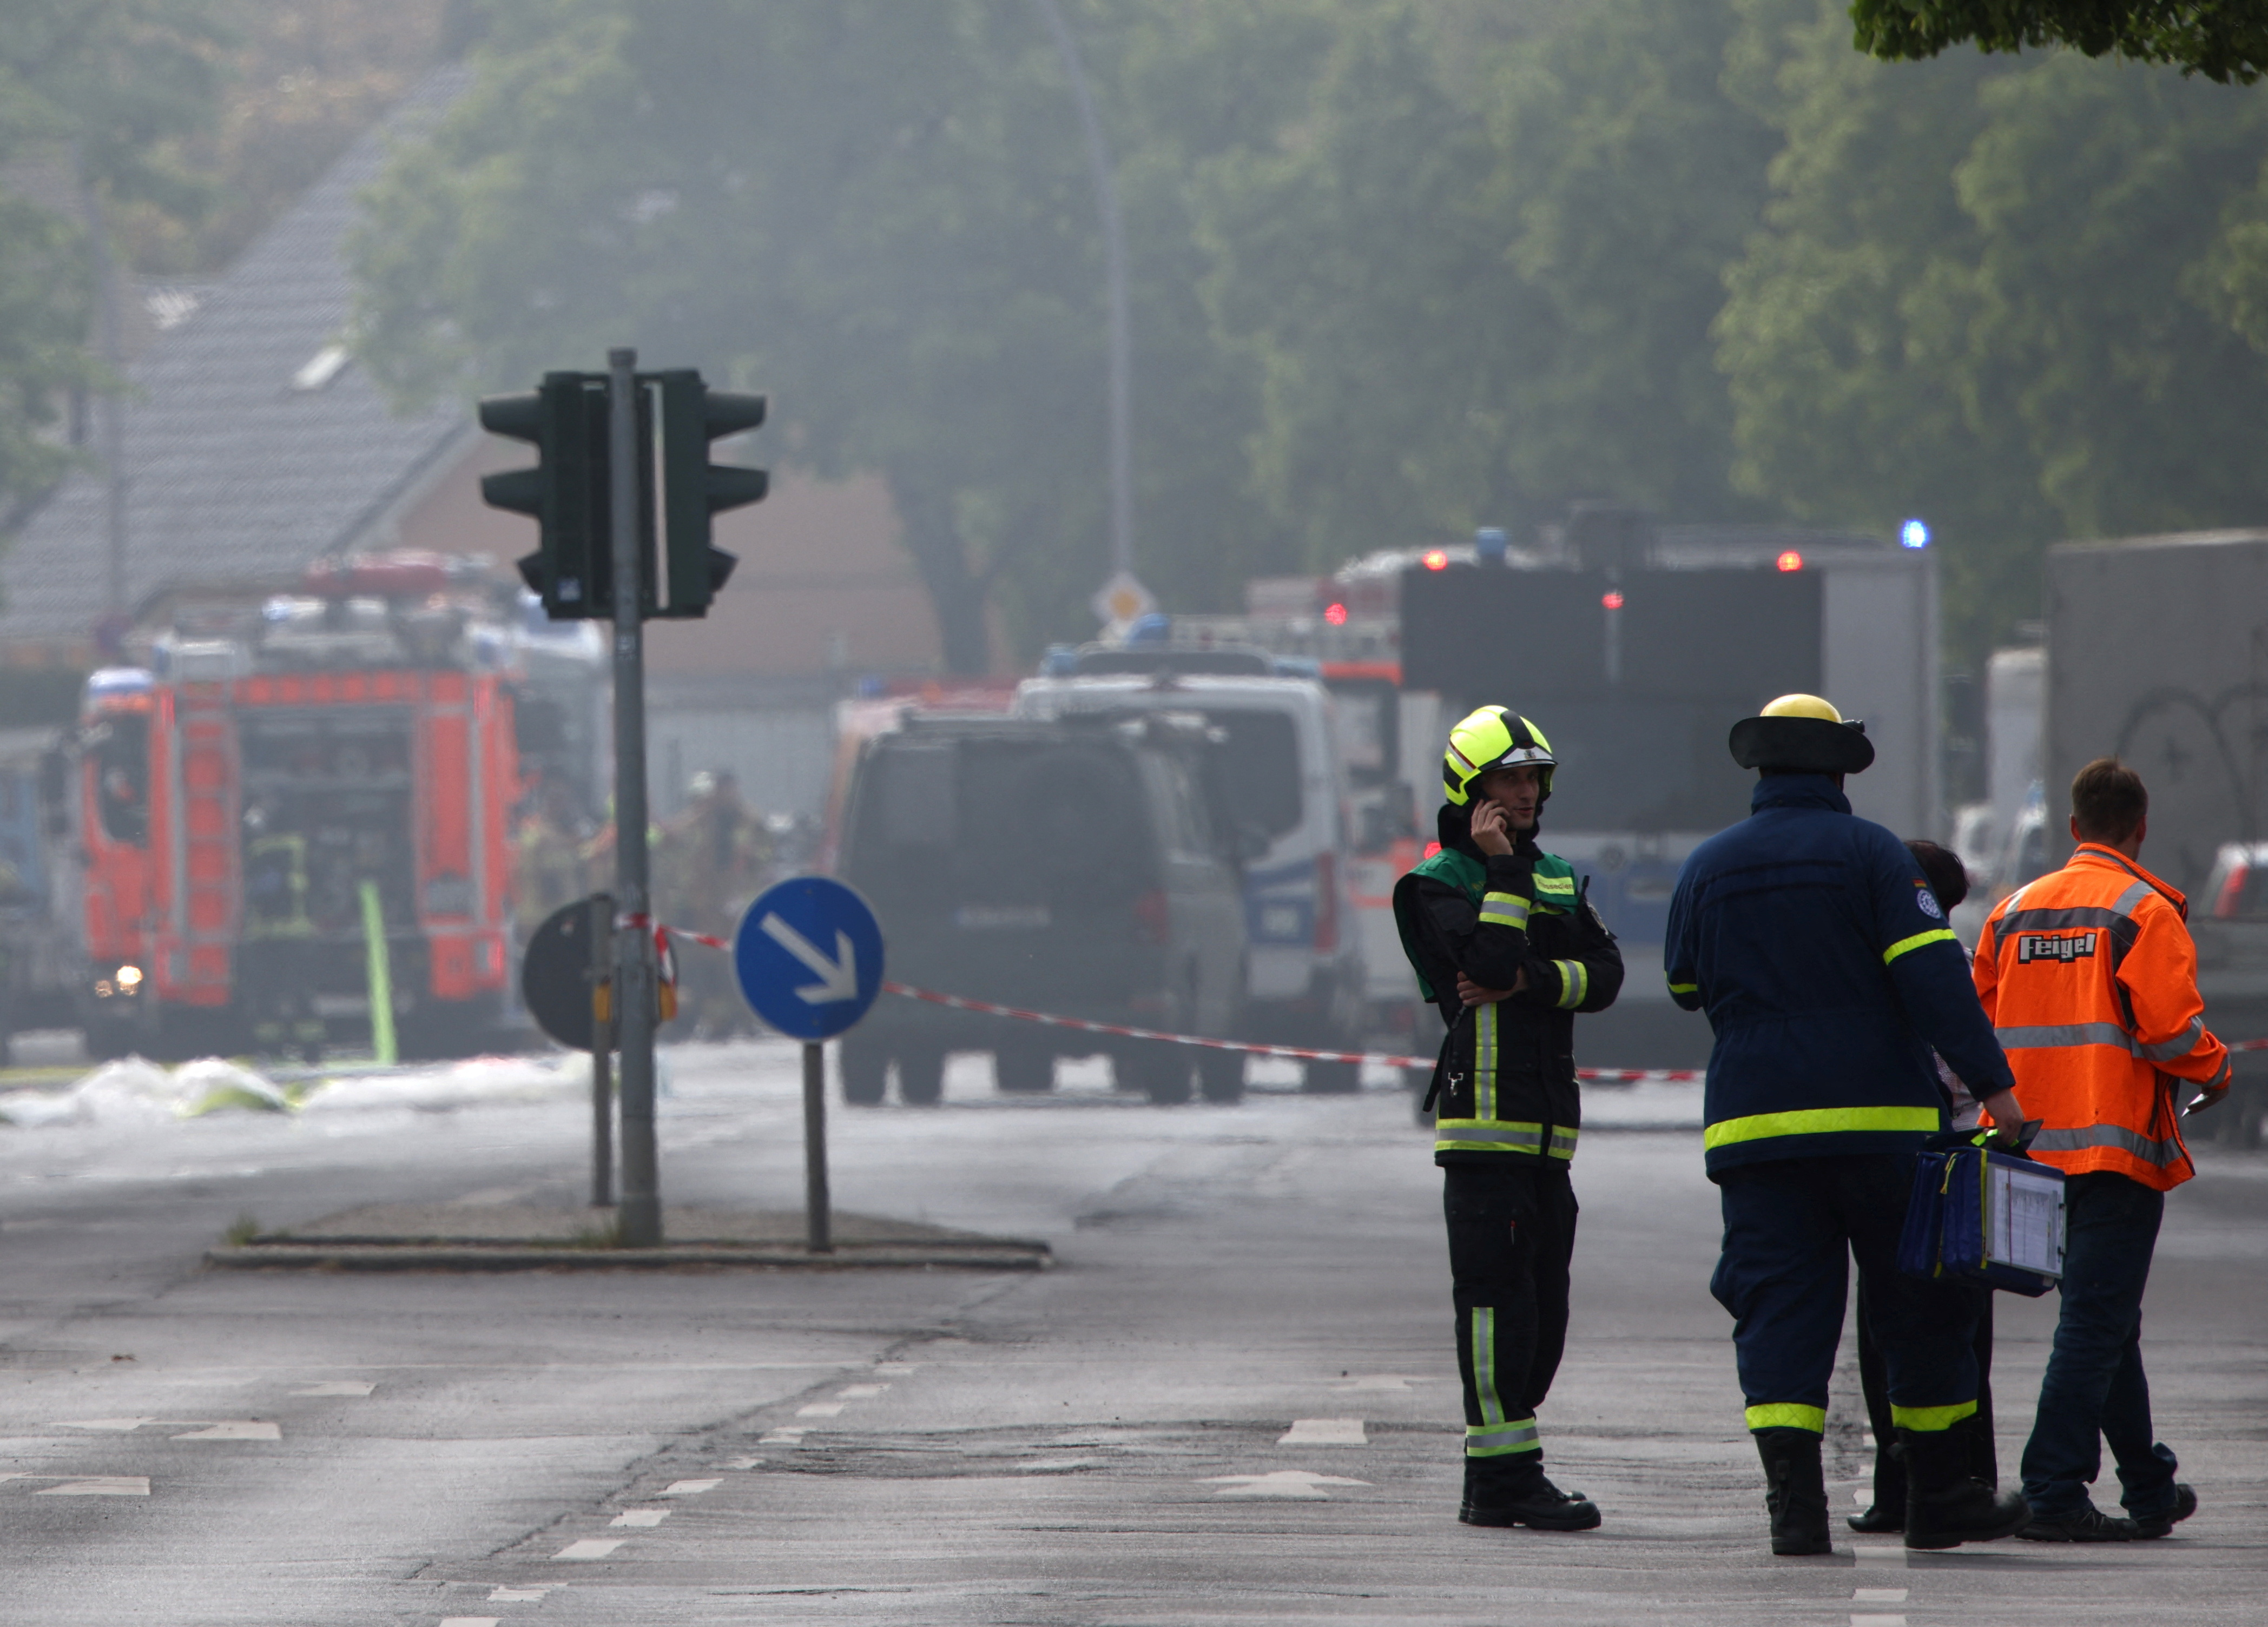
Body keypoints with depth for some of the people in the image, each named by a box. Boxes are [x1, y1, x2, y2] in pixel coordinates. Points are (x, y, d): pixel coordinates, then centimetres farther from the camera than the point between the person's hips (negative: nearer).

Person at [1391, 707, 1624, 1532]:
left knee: (1541, 1306, 9)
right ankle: (1502, 1479, -10)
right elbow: (1489, 961, -20)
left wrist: (1532, 981, -12)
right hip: (1483, 1121, -8)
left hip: (1548, 1124, 8)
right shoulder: (1436, 883, -3)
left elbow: (1604, 975, 5)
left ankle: (1497, 1473, 15)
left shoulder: (1557, 878, 19)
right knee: (1497, 1298, -10)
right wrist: (1501, 870, -14)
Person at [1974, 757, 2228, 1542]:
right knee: (2096, 1323, -7)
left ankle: (2150, 1489, 27)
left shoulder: (2014, 911, 11)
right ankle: (2054, 1494, -15)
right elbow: (2171, 1028, -15)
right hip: (2118, 1144, -7)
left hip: (2036, 1146, 7)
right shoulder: (2144, 911, -8)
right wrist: (2215, 1072, 3)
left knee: (2105, 1321, 17)